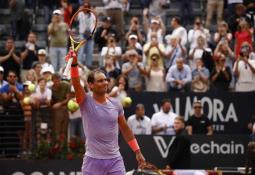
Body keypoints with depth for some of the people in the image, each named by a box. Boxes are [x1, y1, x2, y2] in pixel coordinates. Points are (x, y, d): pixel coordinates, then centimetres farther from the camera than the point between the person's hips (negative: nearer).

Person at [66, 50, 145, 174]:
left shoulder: (116, 104, 6)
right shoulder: (86, 102, -5)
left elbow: (125, 129, 15)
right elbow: (76, 84, -23)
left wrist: (137, 152, 14)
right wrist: (74, 64, -41)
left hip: (115, 160, 3)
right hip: (93, 160, -3)